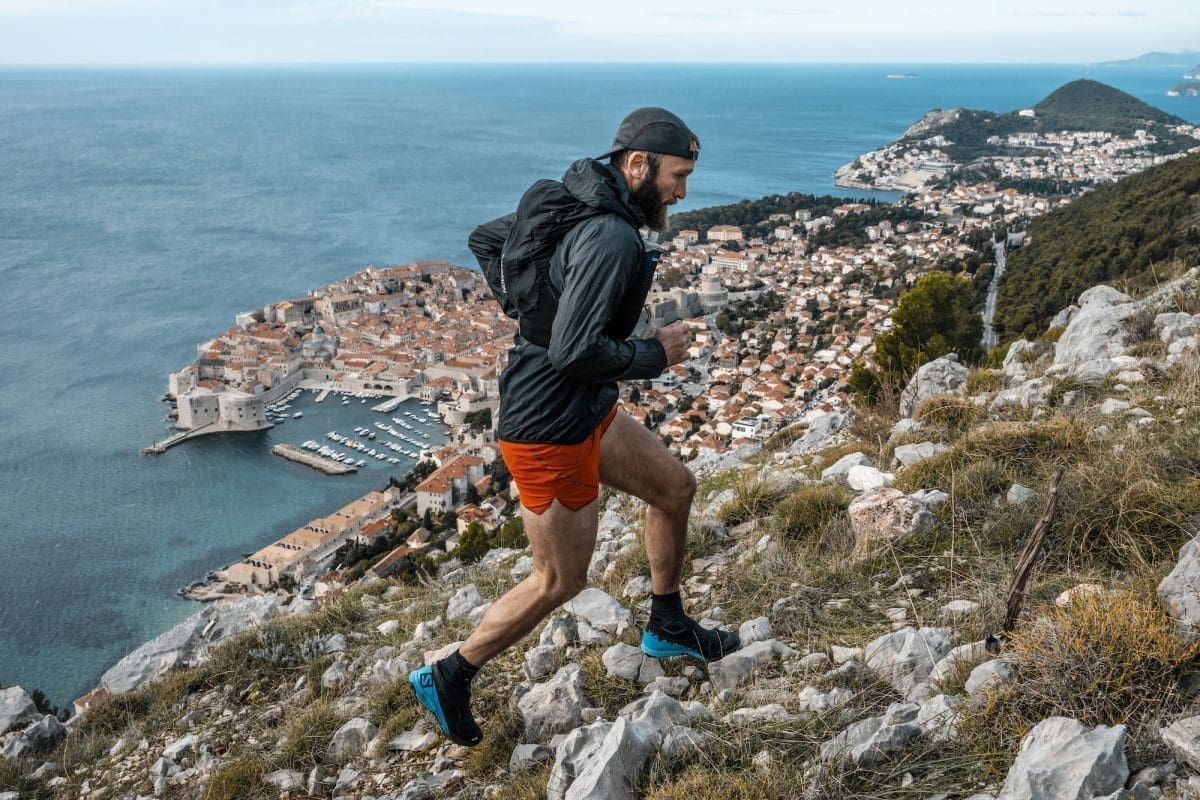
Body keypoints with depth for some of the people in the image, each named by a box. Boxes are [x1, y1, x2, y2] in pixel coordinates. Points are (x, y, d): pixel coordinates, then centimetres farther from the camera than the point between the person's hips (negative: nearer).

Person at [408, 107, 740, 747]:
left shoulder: (577, 210, 5)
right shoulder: (612, 239, -25)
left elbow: (485, 238, 16)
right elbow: (574, 351, -32)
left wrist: (536, 305, 13)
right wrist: (655, 354, -15)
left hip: (588, 412, 10)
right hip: (549, 432, -10)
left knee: (674, 486, 20)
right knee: (560, 582, 5)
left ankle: (667, 628, 38)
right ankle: (448, 678, 23)